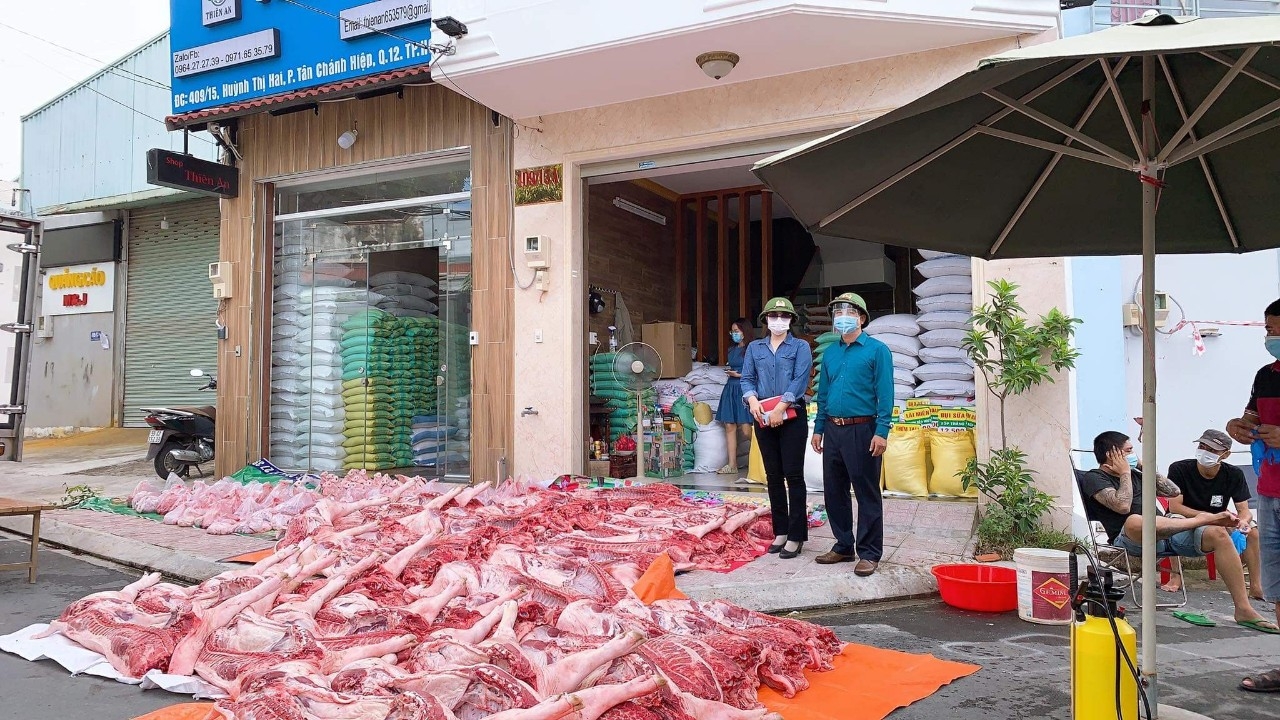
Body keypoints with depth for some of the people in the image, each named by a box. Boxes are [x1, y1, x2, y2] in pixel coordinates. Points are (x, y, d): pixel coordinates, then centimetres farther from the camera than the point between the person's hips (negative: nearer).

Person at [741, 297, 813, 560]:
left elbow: (800, 381, -9)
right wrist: (753, 401, -13)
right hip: (763, 417, 4)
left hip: (792, 416, -4)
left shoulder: (800, 347, 2)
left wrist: (780, 408, -18)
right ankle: (780, 531, 17)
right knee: (773, 476, 8)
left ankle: (796, 536, -1)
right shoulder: (754, 348, 13)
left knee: (793, 475, -5)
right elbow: (747, 379, 7)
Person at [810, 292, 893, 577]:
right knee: (834, 492, 11)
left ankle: (869, 553, 7)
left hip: (861, 430, -6)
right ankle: (843, 546, 24)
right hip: (833, 430, 6)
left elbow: (885, 394, -8)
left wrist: (881, 432, -16)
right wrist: (818, 429, 14)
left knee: (867, 493, -1)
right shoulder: (830, 353, 14)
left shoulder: (877, 350, -3)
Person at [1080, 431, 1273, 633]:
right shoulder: (1093, 478, 2)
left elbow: (1173, 491, 25)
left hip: (1165, 533, 7)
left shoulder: (1134, 474, 28)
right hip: (1131, 538, -7)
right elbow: (1122, 505, -15)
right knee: (1134, 521, -42)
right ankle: (1204, 518, -20)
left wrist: (1145, 467, 21)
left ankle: (1244, 610, -14)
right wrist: (1124, 473, -3)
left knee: (1218, 533, -14)